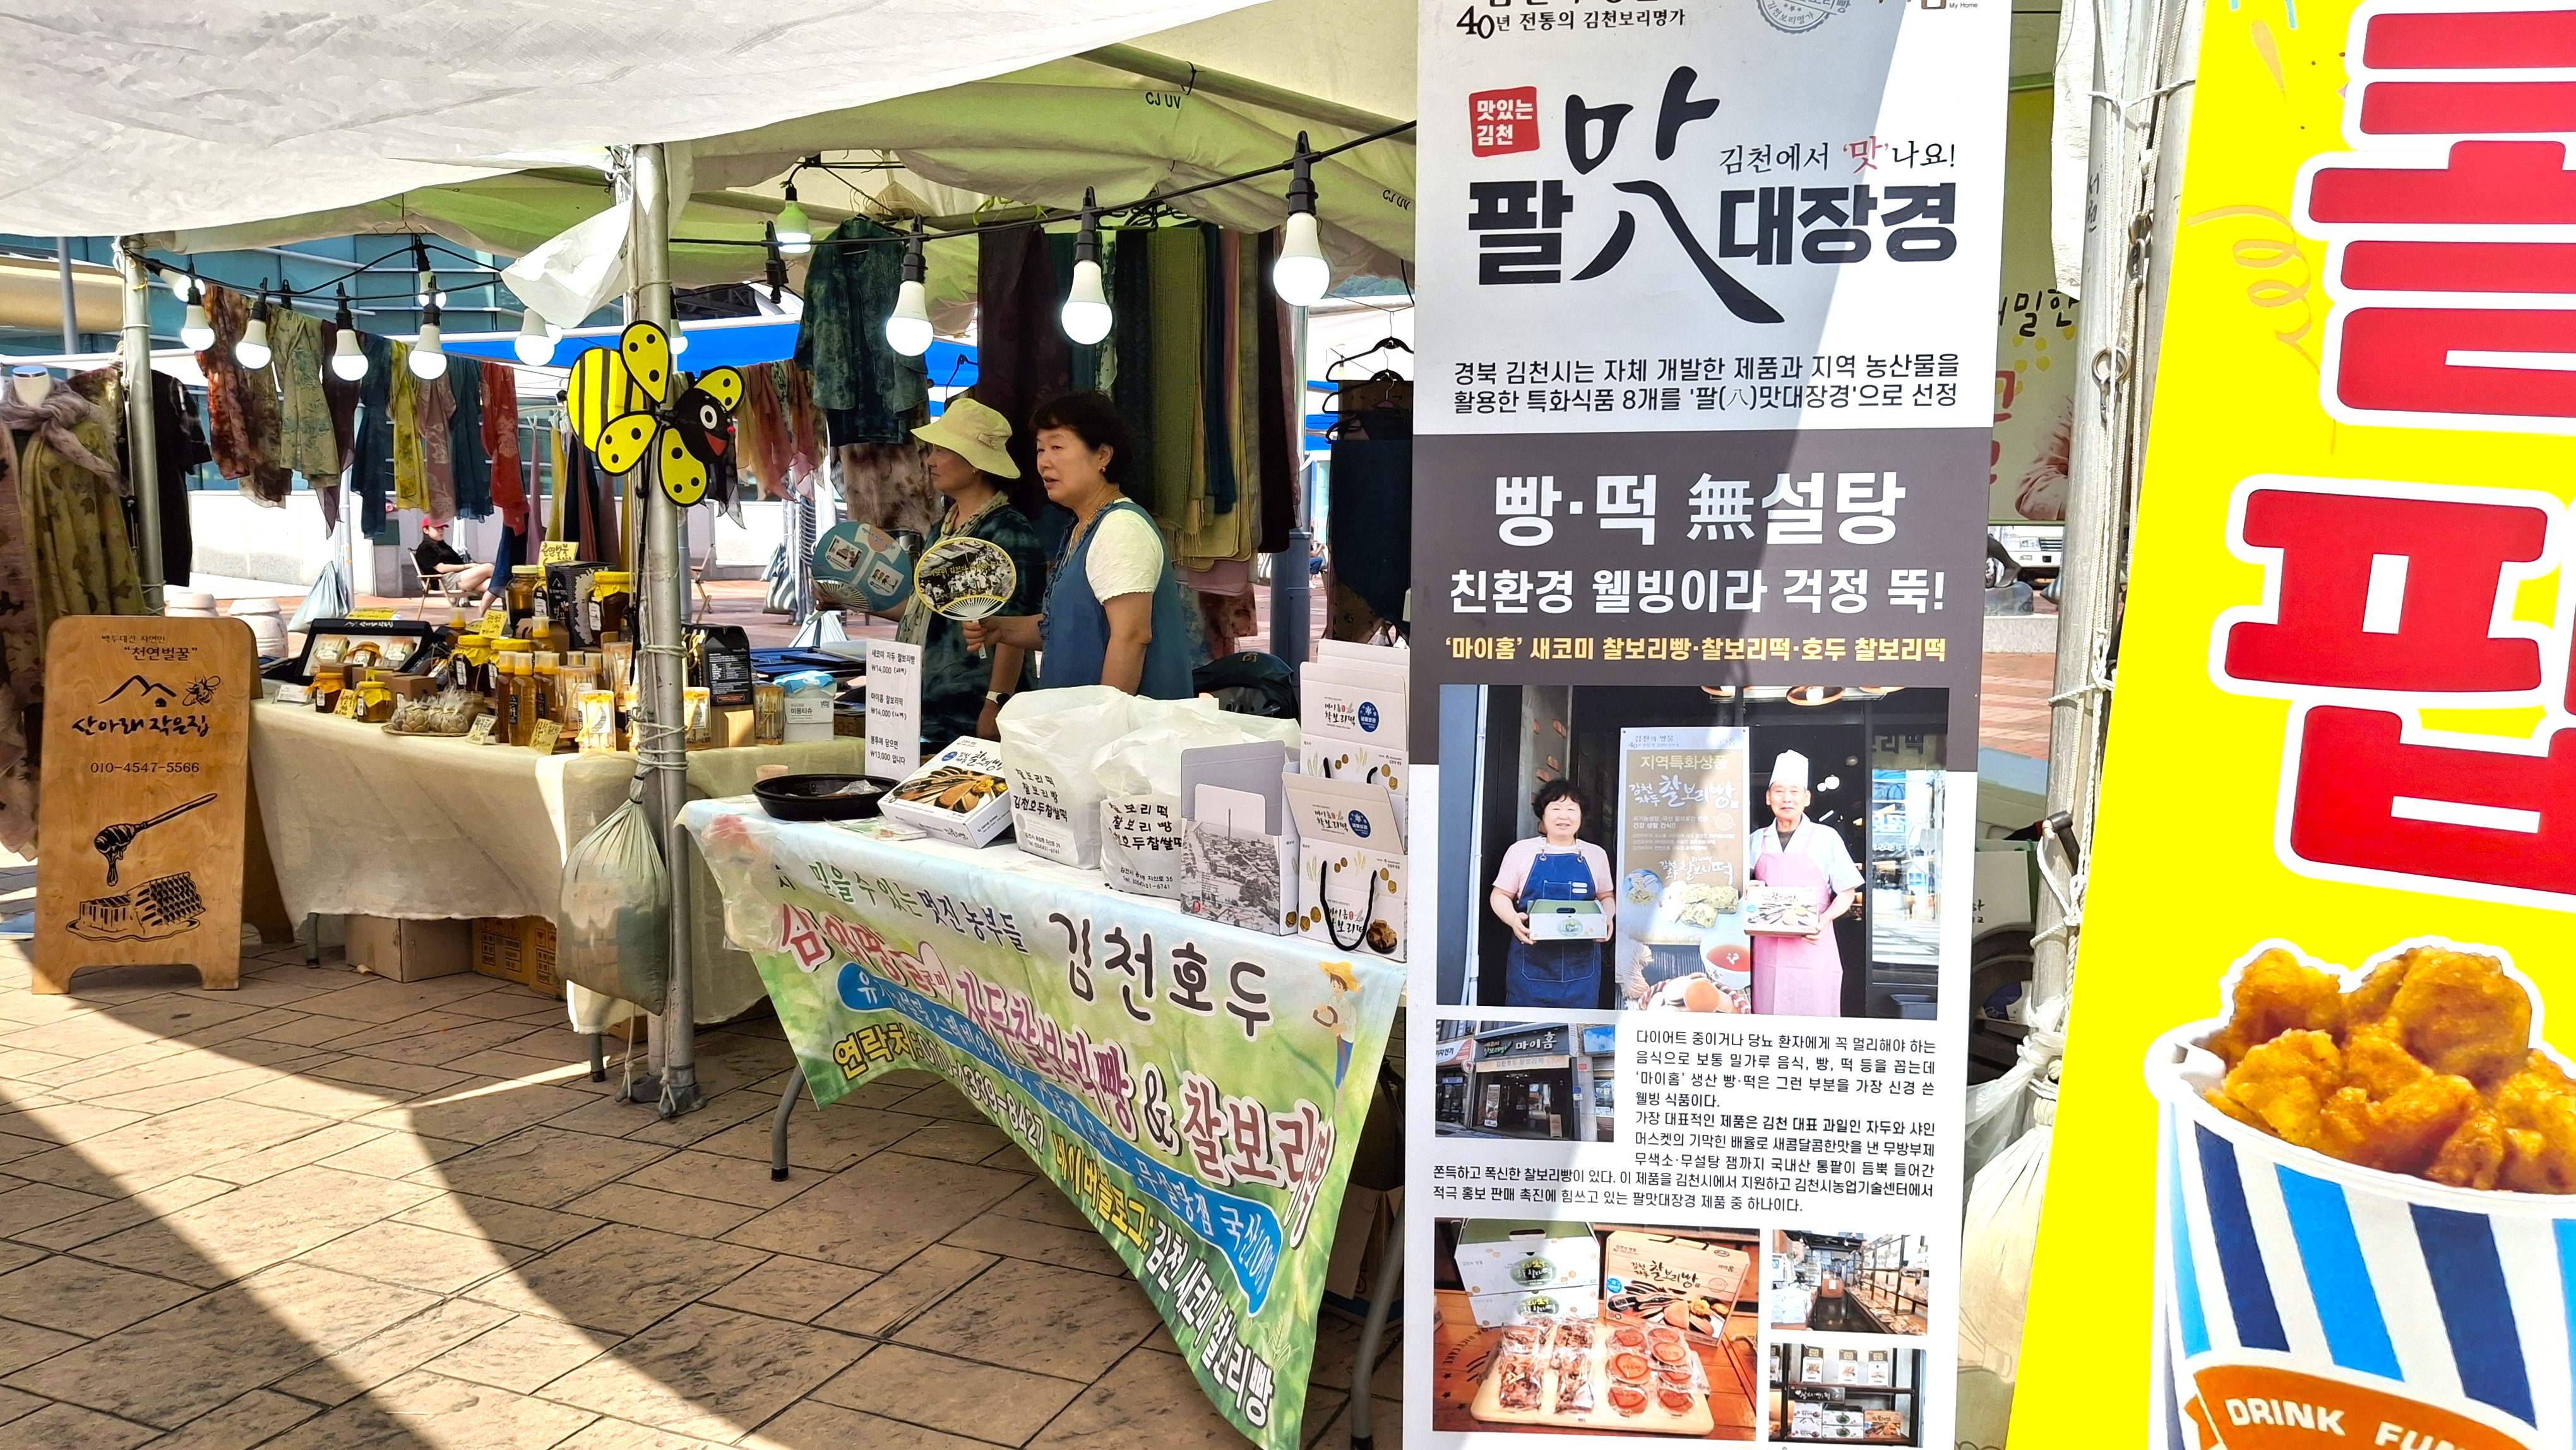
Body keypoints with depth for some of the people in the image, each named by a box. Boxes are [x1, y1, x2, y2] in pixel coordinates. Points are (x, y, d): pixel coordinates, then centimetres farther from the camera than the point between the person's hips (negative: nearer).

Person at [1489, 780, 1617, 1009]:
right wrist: (1513, 919, -13)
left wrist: (1606, 920, -3)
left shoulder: (1596, 855, 10)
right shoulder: (1521, 851, 4)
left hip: (1580, 964, 2)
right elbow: (1500, 896, 7)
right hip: (1532, 962, -2)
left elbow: (1606, 897, 19)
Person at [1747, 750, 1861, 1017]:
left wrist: (1825, 919, -17)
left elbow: (1846, 894, 2)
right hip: (1767, 950, 3)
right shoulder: (1757, 841, 10)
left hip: (1812, 947, -3)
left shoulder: (1826, 838, 0)